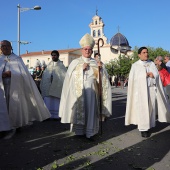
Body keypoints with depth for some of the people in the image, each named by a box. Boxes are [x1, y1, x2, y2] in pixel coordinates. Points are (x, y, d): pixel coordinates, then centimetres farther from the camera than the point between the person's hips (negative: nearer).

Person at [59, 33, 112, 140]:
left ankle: (90, 132, 6)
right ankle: (79, 131, 10)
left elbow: (102, 78, 9)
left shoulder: (96, 63, 12)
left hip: (91, 91, 1)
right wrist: (82, 68, -9)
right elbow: (71, 76, -2)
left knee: (91, 110, 0)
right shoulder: (75, 63, 8)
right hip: (79, 91, -1)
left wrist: (100, 68, -8)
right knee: (79, 110, -1)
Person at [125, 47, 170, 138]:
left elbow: (157, 75, 7)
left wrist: (151, 75, -12)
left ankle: (148, 127, 11)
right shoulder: (135, 65, 4)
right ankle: (143, 129, -1)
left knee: (151, 108, 2)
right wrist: (146, 75, -7)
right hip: (140, 90, -3)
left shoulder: (152, 64, 13)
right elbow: (133, 78, -4)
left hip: (151, 89, 3)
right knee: (142, 109, -6)